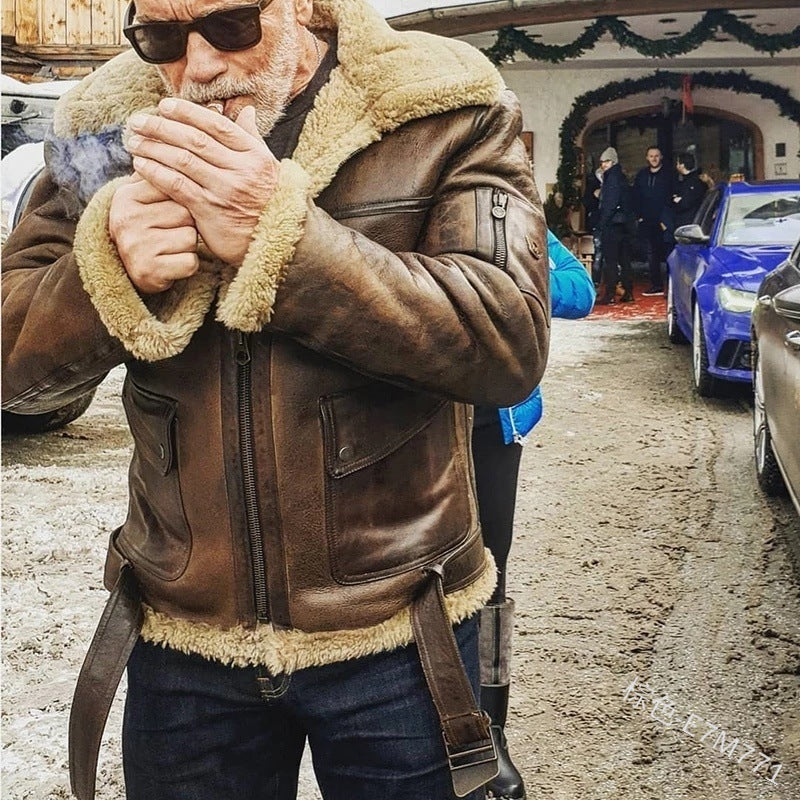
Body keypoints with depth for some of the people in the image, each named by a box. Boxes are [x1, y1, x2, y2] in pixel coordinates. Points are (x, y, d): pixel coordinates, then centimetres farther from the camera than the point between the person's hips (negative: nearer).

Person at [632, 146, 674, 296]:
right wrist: (639, 216, 3)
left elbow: (670, 199, -7)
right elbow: (636, 197, 15)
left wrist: (665, 220, -12)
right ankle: (656, 285, 14)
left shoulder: (668, 175, -2)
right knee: (651, 254, 7)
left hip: (664, 223, -5)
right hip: (647, 222, 5)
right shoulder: (642, 175, 12)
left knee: (666, 253, -7)